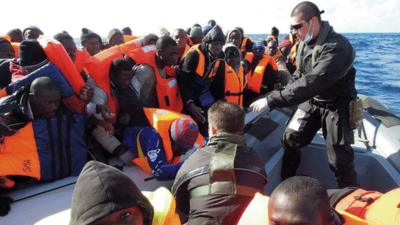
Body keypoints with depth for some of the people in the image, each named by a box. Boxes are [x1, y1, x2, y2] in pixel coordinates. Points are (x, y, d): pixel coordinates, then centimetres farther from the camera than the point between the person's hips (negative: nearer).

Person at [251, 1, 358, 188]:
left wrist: (272, 101, -40)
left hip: (336, 106, -7)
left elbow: (311, 83, -38)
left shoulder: (337, 47, -29)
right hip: (311, 101, 7)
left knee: (340, 160, -4)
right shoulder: (305, 43, -3)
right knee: (290, 140, 7)